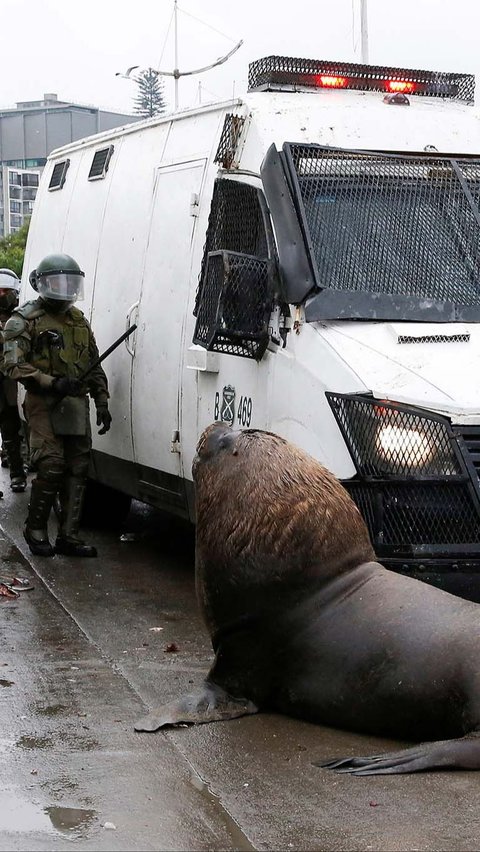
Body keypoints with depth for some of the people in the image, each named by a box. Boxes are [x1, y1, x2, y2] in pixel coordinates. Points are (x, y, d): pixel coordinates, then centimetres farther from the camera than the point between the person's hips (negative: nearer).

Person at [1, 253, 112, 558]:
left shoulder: (79, 320, 19)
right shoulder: (26, 319, -2)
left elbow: (95, 367, 24)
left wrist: (102, 403, 14)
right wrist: (53, 383, -19)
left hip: (77, 405, 6)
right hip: (44, 406, -6)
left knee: (78, 470, 3)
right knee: (52, 467, -14)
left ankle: (69, 535, 8)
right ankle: (35, 529, 3)